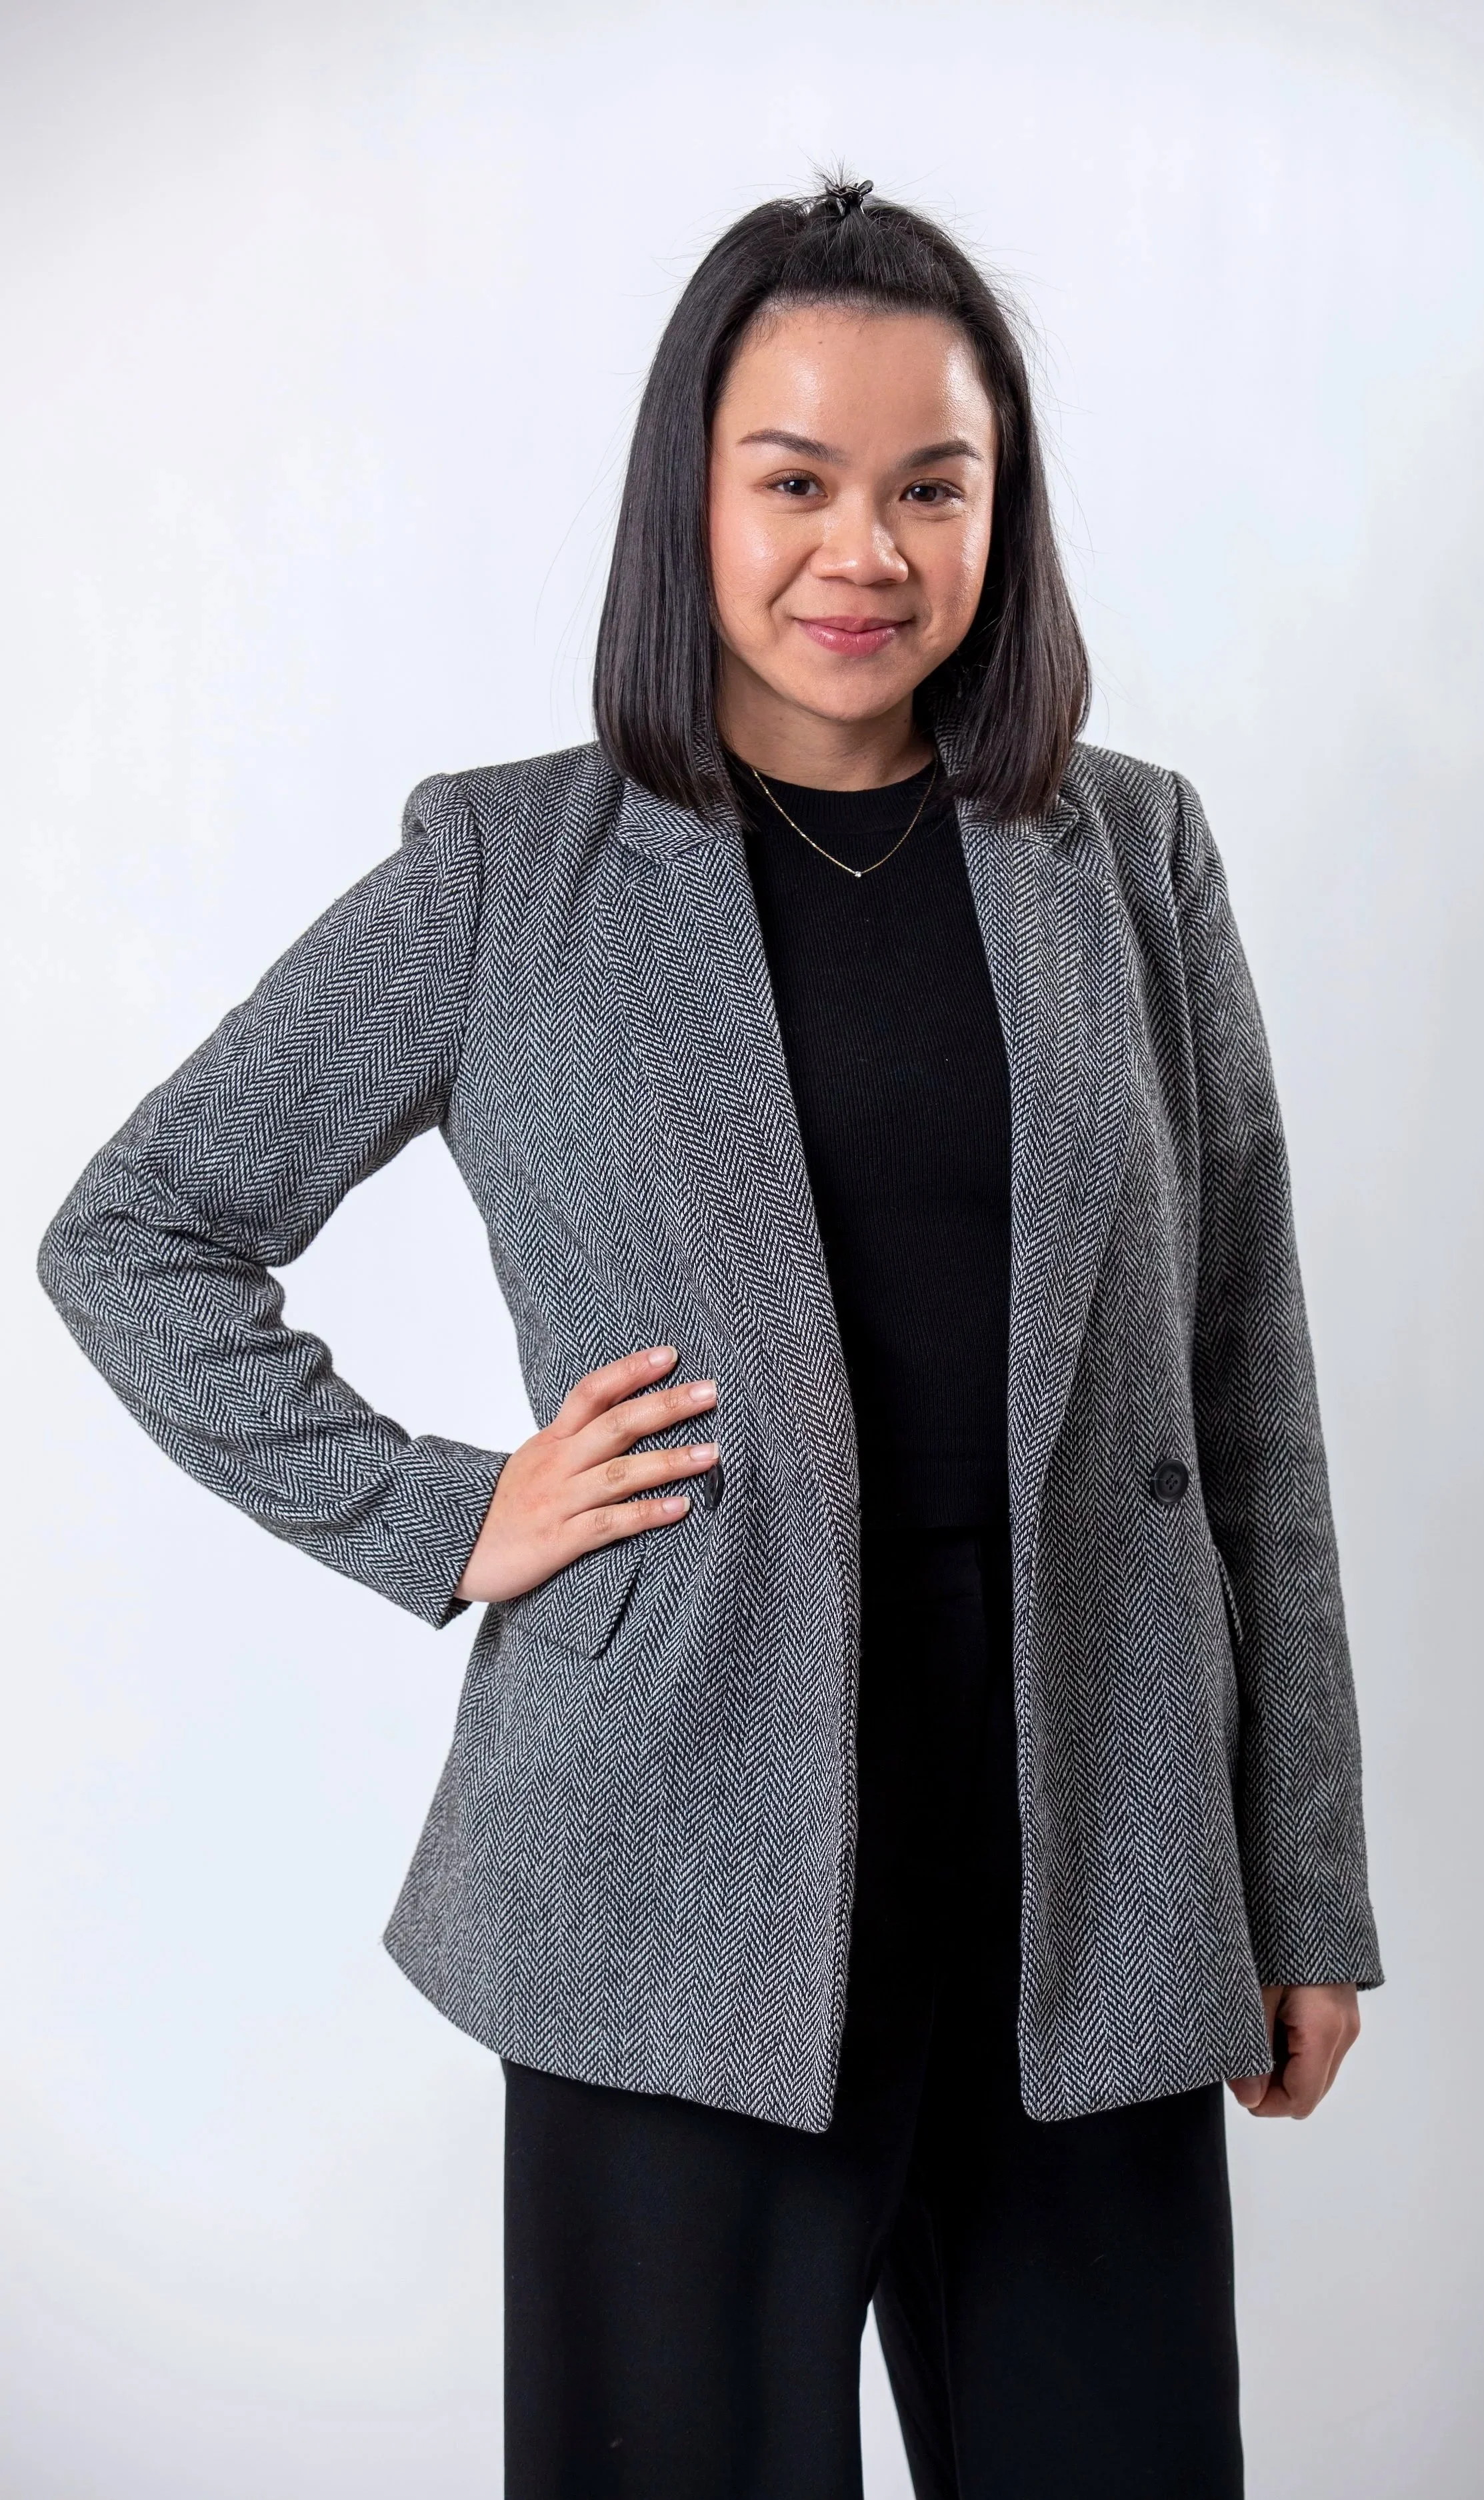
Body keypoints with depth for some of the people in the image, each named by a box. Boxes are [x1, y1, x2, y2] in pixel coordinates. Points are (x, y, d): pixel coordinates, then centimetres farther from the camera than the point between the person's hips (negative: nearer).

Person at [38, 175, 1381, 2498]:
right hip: (690, 1869, -2)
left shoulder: (1134, 859, 7)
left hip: (1092, 1869, 2)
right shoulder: (513, 873, 1)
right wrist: (437, 1523, -4)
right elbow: (131, 1238, 6)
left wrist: (1306, 1883, 7)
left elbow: (1248, 1391, 7)